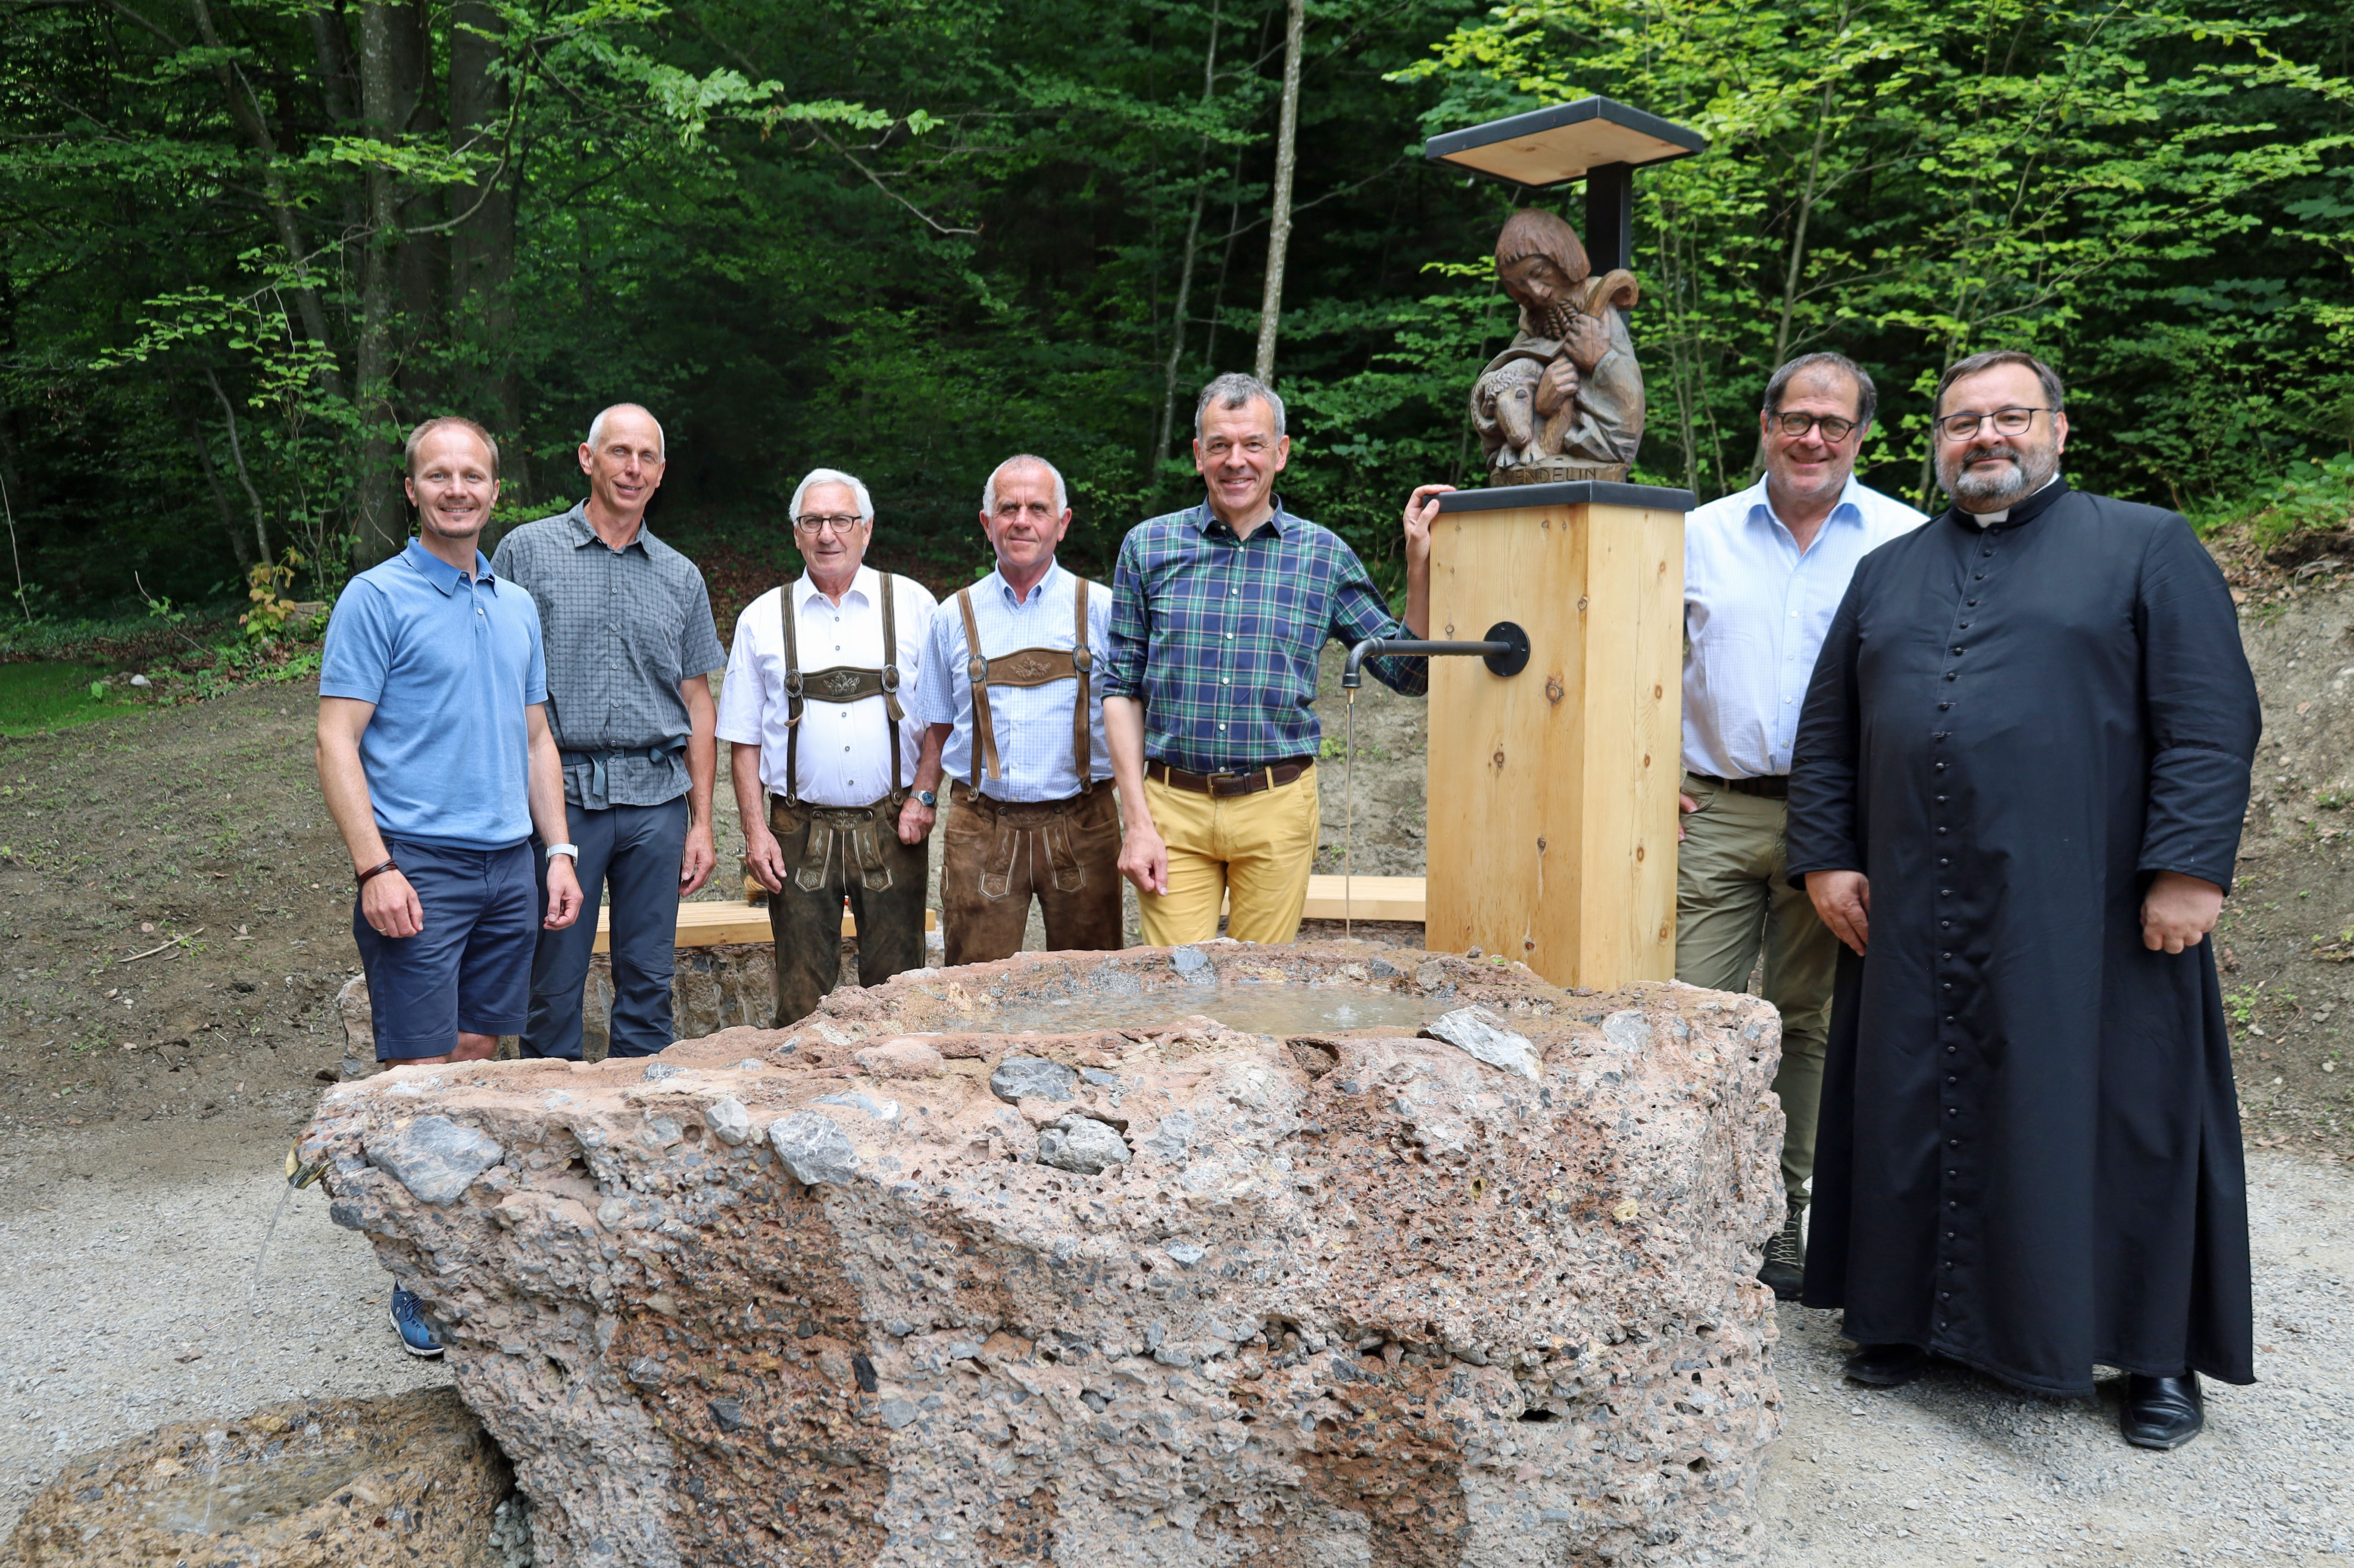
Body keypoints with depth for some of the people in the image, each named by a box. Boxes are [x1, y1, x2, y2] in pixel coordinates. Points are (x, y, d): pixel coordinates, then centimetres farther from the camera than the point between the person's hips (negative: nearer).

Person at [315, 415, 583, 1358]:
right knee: (422, 1076, -5)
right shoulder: (376, 600, -4)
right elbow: (337, 743, -9)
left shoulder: (518, 607, 15)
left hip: (509, 870, 6)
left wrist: (559, 852, 11)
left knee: (479, 1056, 11)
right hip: (420, 866, -6)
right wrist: (375, 868, -17)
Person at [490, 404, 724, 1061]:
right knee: (553, 984, 2)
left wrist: (701, 822, 8)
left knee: (649, 981, 7)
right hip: (561, 792, -3)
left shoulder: (681, 576, 12)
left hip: (657, 797, 3)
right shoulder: (528, 551, 3)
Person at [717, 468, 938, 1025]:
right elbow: (745, 740, 9)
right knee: (801, 998, 3)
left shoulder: (913, 606, 5)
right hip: (800, 831, 1)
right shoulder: (763, 619, 8)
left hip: (891, 829, 0)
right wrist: (755, 831, 0)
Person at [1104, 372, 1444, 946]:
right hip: (1173, 807, 0)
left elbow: (1409, 671, 8)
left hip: (1275, 811, 0)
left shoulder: (1324, 555, 4)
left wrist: (1419, 563, -5)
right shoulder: (1149, 547, 4)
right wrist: (1137, 823, -3)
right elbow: (1122, 688, 4)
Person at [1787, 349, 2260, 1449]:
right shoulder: (1887, 573, 16)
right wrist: (1825, 858, 4)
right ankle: (1914, 1316, 23)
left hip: (2089, 912, -3)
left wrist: (2189, 867, -13)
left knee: (2119, 1116, 3)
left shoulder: (2146, 547, 5)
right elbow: (1826, 734, 15)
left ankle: (2156, 1353, 19)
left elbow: (2212, 720, -4)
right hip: (1912, 919, 4)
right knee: (1916, 1111, 8)